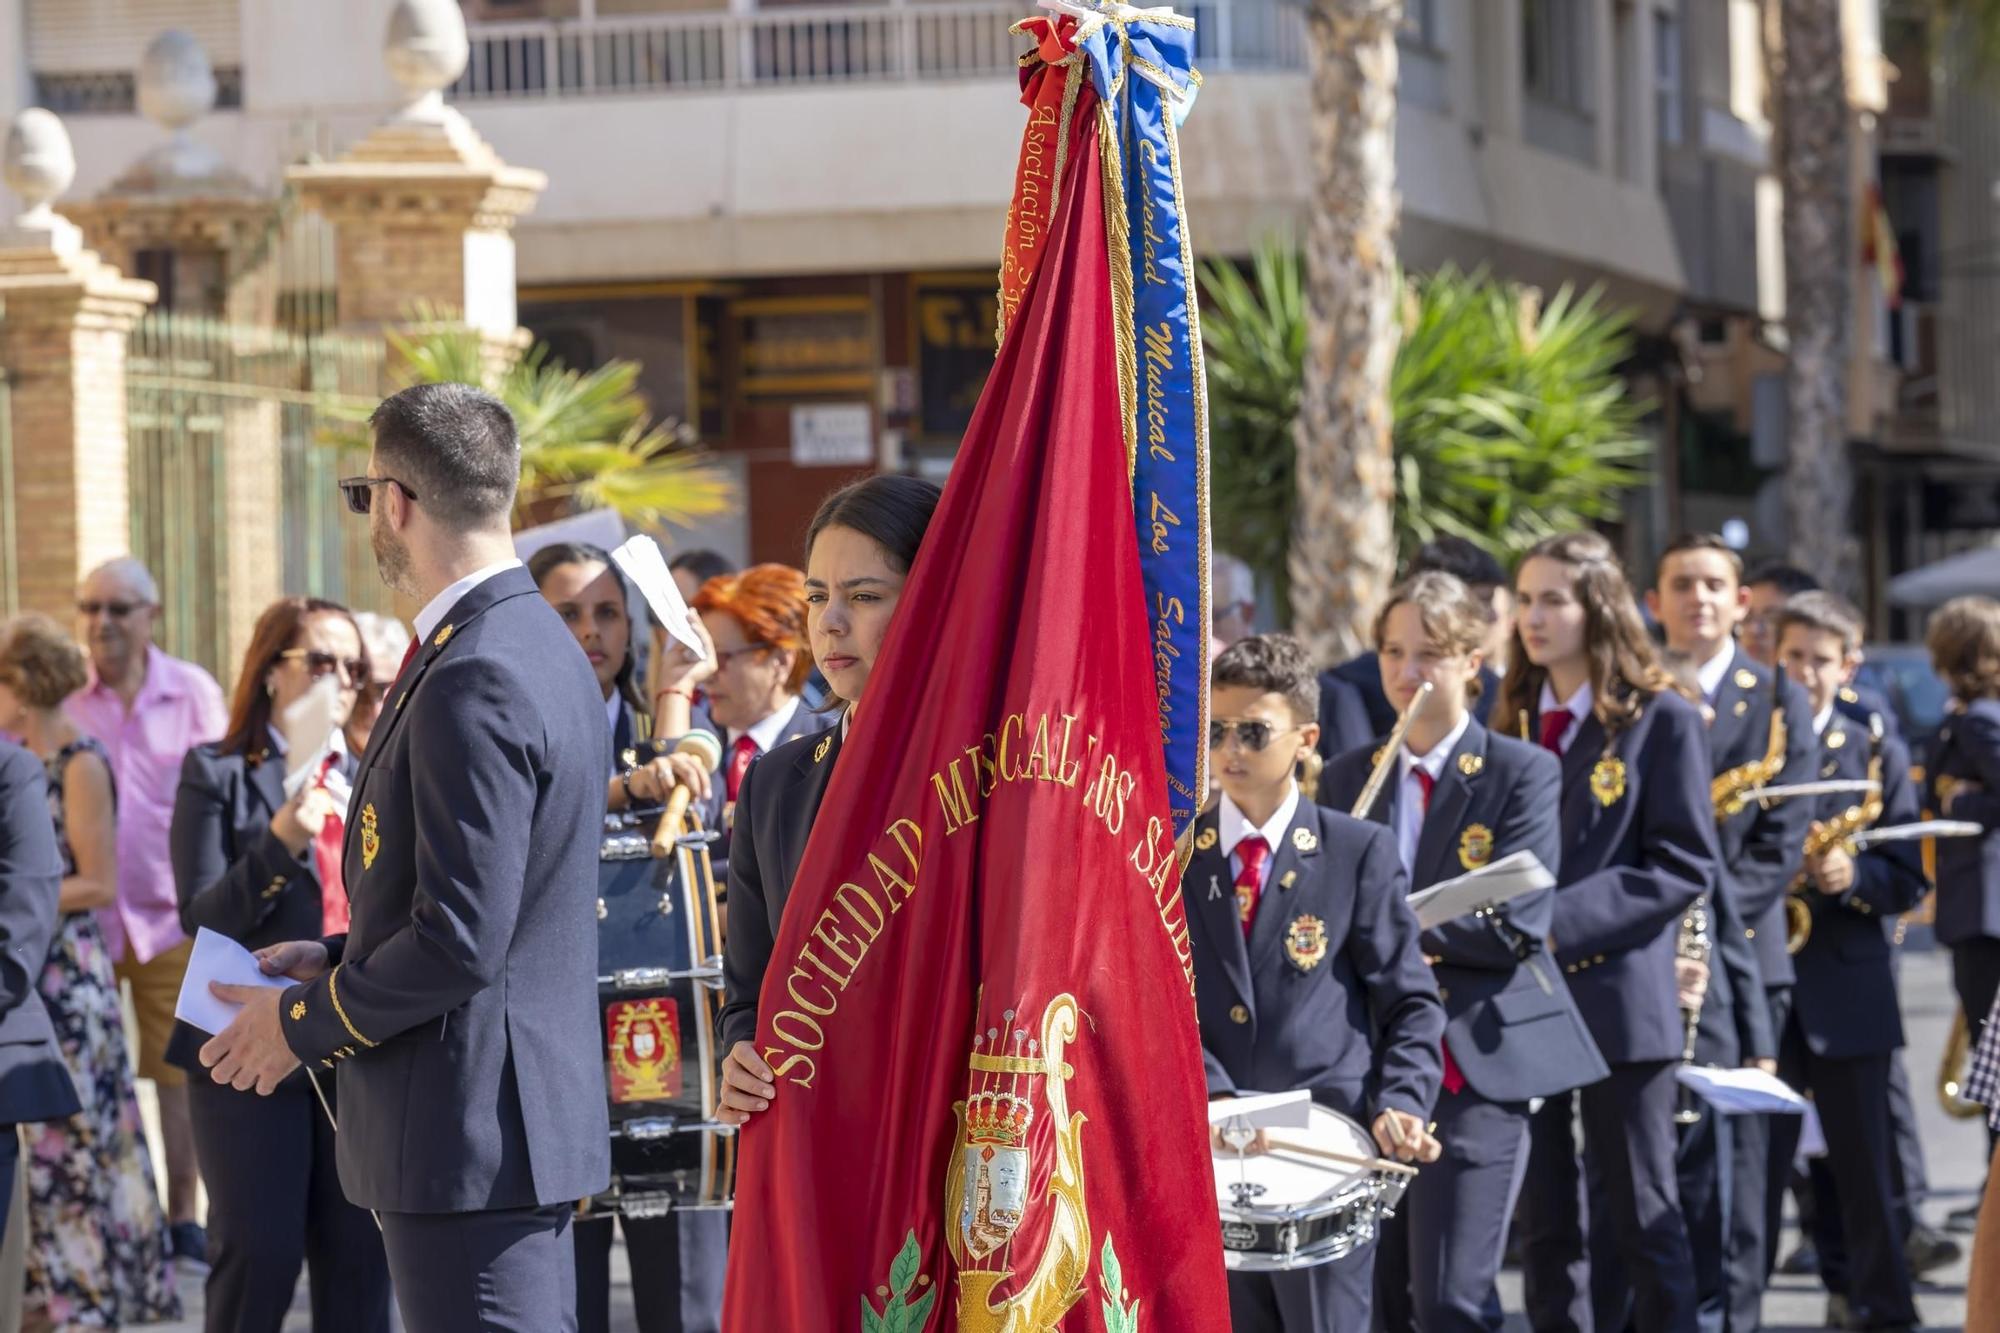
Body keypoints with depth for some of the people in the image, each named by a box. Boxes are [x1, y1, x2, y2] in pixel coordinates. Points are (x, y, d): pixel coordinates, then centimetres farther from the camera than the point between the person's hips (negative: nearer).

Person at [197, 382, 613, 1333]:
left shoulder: (474, 682, -20)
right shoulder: (539, 645, 13)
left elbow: (460, 941, -23)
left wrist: (302, 1024, -9)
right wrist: (337, 961, 16)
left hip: (471, 1137, -11)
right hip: (525, 1117, 11)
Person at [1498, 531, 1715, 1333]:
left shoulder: (1662, 720, -4)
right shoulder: (1511, 718, 12)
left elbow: (1686, 866, -10)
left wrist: (1559, 918, -18)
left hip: (1618, 993, -5)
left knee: (1645, 1219, 0)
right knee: (1543, 1224, 7)